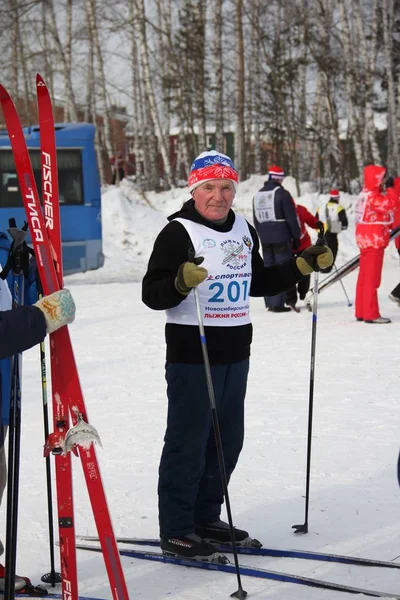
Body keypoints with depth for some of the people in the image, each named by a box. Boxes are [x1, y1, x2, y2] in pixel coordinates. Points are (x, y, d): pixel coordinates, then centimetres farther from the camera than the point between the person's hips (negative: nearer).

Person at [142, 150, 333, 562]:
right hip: (192, 355, -8)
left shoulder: (244, 230, 12)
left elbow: (257, 283, 25)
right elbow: (152, 294, -16)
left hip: (236, 354, 8)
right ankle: (176, 531, 7)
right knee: (188, 443, -3)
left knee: (227, 441, 14)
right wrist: (181, 282, -36)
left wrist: (303, 266, 18)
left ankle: (206, 519, 27)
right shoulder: (178, 232, -11)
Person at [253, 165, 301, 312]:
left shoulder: (258, 195, 12)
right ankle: (277, 303, -10)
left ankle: (270, 302, 14)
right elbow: (291, 218, -10)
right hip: (281, 238, -7)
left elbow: (256, 220, 17)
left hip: (265, 238, 7)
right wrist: (296, 236, -3)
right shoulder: (281, 193, -10)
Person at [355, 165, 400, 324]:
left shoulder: (367, 194, 14)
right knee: (372, 278, -7)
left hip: (366, 239, 10)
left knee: (364, 277, 13)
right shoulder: (372, 196, -18)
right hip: (374, 240, -10)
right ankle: (371, 314, -6)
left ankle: (361, 312, 18)